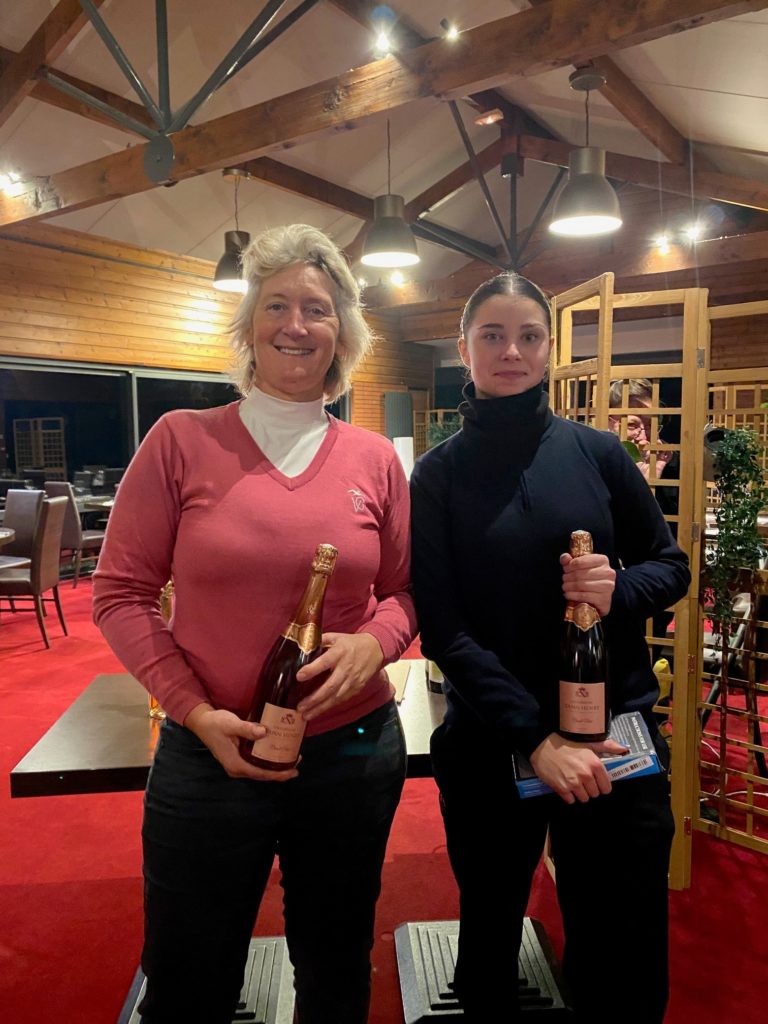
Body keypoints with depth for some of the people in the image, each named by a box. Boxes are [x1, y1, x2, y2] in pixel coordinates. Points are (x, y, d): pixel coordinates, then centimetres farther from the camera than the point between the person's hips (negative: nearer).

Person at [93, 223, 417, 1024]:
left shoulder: (375, 460, -1)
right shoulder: (182, 440, -7)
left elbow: (405, 590, 7)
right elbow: (120, 592, -5)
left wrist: (373, 644, -15)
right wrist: (196, 712, -14)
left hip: (354, 753, 2)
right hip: (209, 759, -1)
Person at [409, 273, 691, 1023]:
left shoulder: (597, 452, -1)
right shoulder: (437, 475, -5)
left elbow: (671, 566, 6)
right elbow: (441, 629, -9)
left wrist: (620, 588, -17)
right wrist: (535, 737, -18)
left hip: (614, 732, 1)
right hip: (489, 744, 0)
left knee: (625, 960, 13)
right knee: (490, 932, 19)